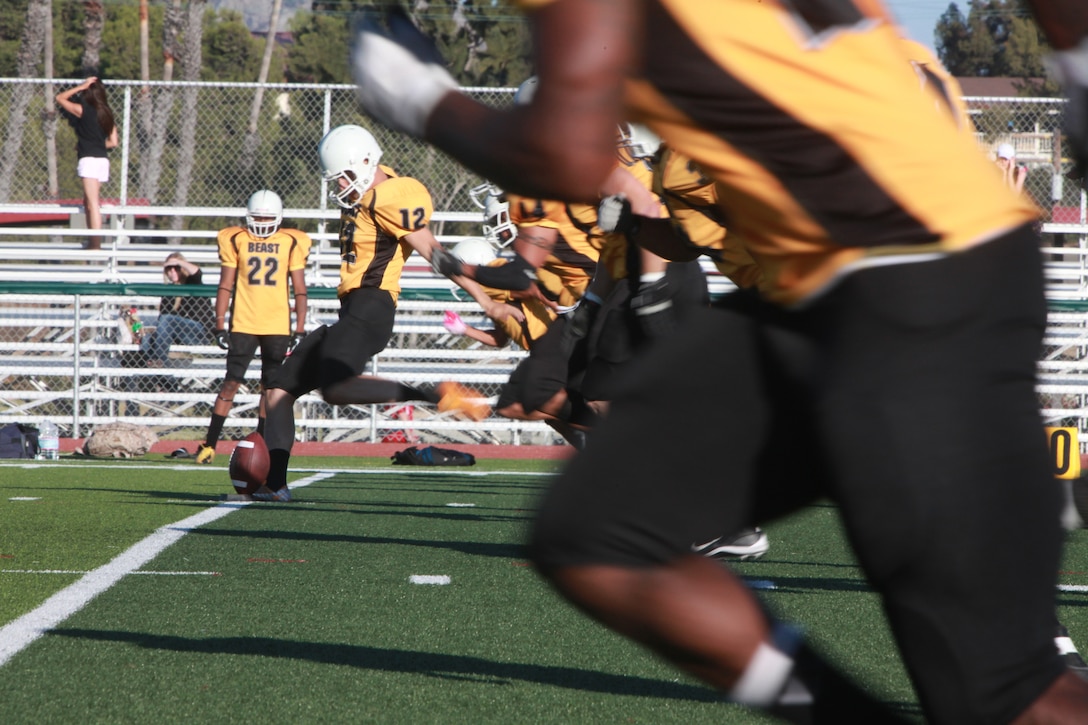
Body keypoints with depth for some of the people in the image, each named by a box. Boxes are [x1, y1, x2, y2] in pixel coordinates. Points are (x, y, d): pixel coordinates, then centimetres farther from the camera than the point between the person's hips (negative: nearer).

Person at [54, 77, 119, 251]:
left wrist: (81, 86, 4)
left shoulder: (82, 110, -6)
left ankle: (96, 244, -18)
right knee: (88, 203, 18)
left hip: (88, 159, -7)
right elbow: (113, 142, 11)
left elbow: (60, 98, 6)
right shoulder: (107, 114, 12)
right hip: (103, 160, 7)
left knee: (93, 204, -12)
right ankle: (92, 241, 20)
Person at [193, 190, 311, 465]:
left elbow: (299, 289, 6)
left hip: (278, 326, 1)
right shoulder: (235, 240, 3)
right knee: (231, 382, -5)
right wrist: (220, 325, 0)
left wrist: (299, 329, 2)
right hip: (243, 325, -1)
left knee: (270, 386, 7)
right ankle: (209, 444, -2)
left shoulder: (291, 243, 3)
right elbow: (225, 286, 5)